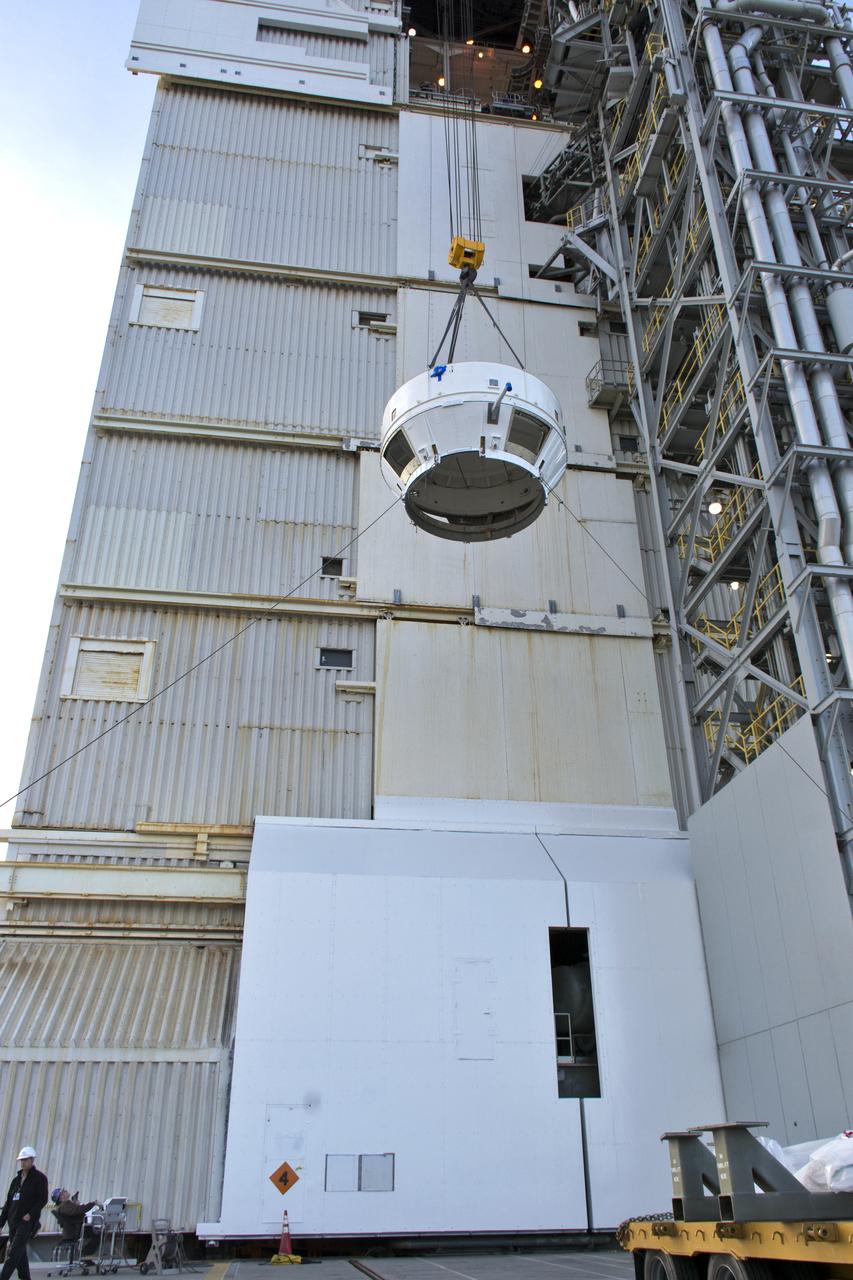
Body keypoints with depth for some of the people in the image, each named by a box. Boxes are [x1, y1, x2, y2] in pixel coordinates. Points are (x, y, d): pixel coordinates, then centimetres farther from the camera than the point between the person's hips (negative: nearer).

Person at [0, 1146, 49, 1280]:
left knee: (14, 1253, -13)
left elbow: (43, 1199, -10)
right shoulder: (17, 1179, 16)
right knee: (20, 1254, 11)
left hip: (27, 1221, -7)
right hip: (13, 1221, 7)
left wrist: (30, 1214, -20)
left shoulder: (39, 1178, -4)